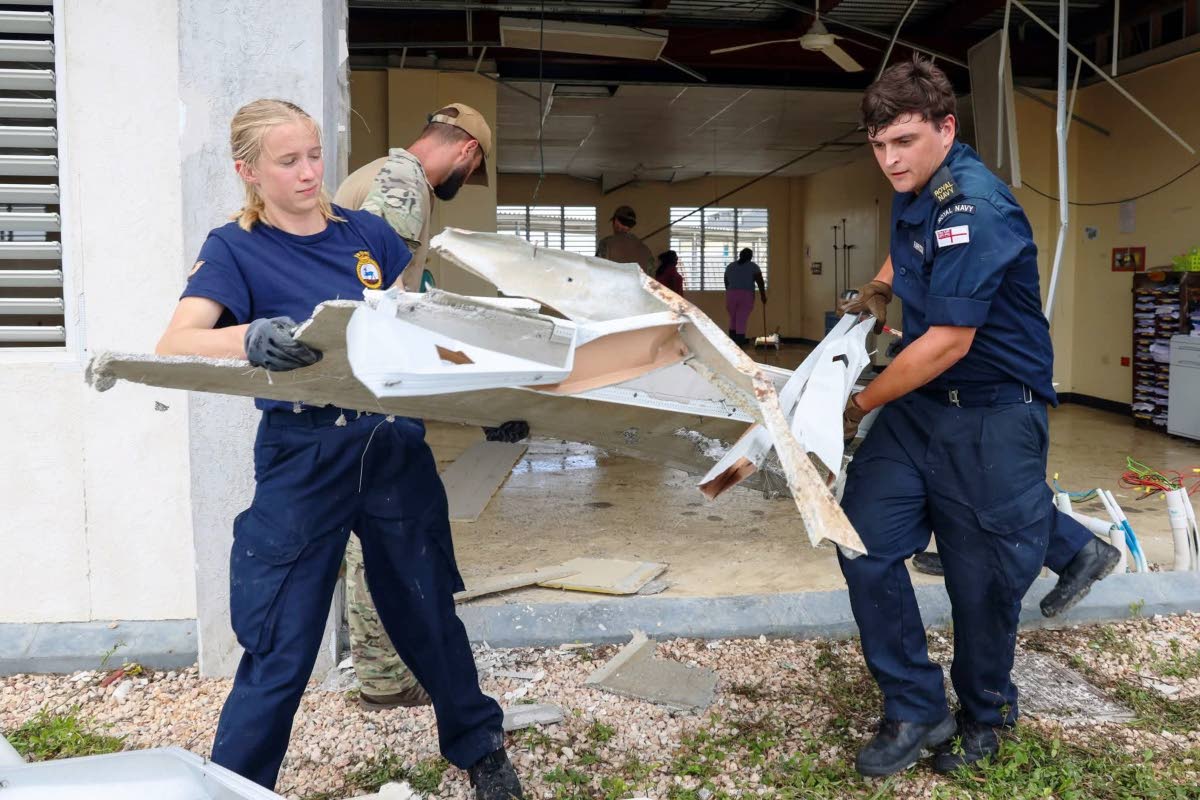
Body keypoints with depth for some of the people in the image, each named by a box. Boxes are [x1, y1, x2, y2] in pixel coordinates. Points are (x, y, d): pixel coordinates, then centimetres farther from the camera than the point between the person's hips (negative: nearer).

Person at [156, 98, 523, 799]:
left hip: (395, 444, 4)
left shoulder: (364, 230, 8)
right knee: (281, 649, 1)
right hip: (304, 457, -3)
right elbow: (174, 344, -18)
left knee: (429, 614, 15)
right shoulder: (234, 248, -3)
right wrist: (249, 339, -38)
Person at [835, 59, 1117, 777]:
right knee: (866, 544, -2)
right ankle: (916, 709, 13)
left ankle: (986, 717, 33)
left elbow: (950, 341, -24)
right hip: (920, 402, 8)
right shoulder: (915, 190, 6)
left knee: (983, 580, 6)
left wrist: (860, 406, -13)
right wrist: (878, 289, 12)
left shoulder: (974, 208, -23)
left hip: (993, 415, -8)